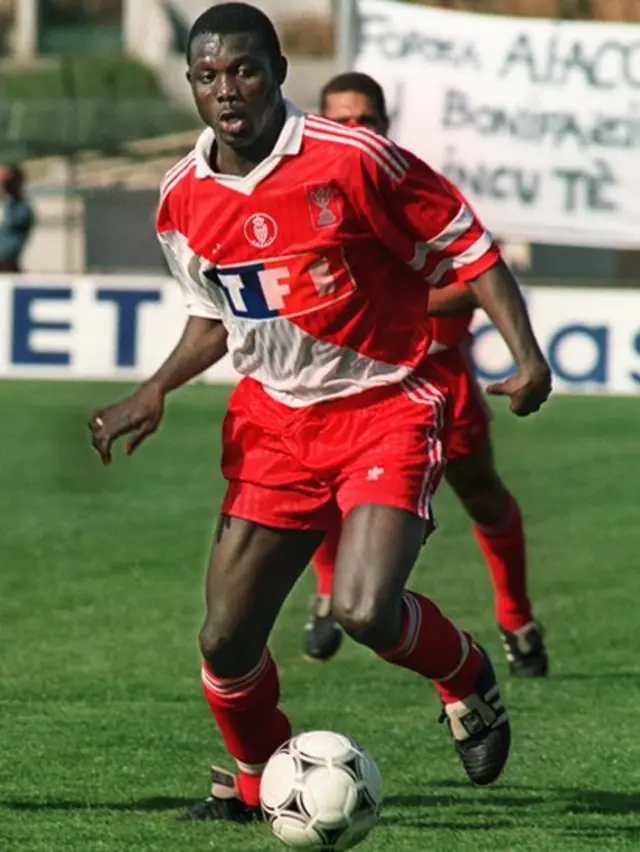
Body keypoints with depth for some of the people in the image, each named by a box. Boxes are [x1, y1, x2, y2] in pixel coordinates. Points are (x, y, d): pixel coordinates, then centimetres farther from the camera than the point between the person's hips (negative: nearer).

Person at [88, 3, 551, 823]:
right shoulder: (185, 199, 0)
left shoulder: (352, 160, -17)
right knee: (225, 641, 1)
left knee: (364, 609, -25)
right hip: (273, 420, 5)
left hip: (386, 408, -5)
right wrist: (154, 393, 1)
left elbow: (468, 249, -8)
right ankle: (256, 781, 30)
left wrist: (525, 351, -18)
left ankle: (466, 678, 9)